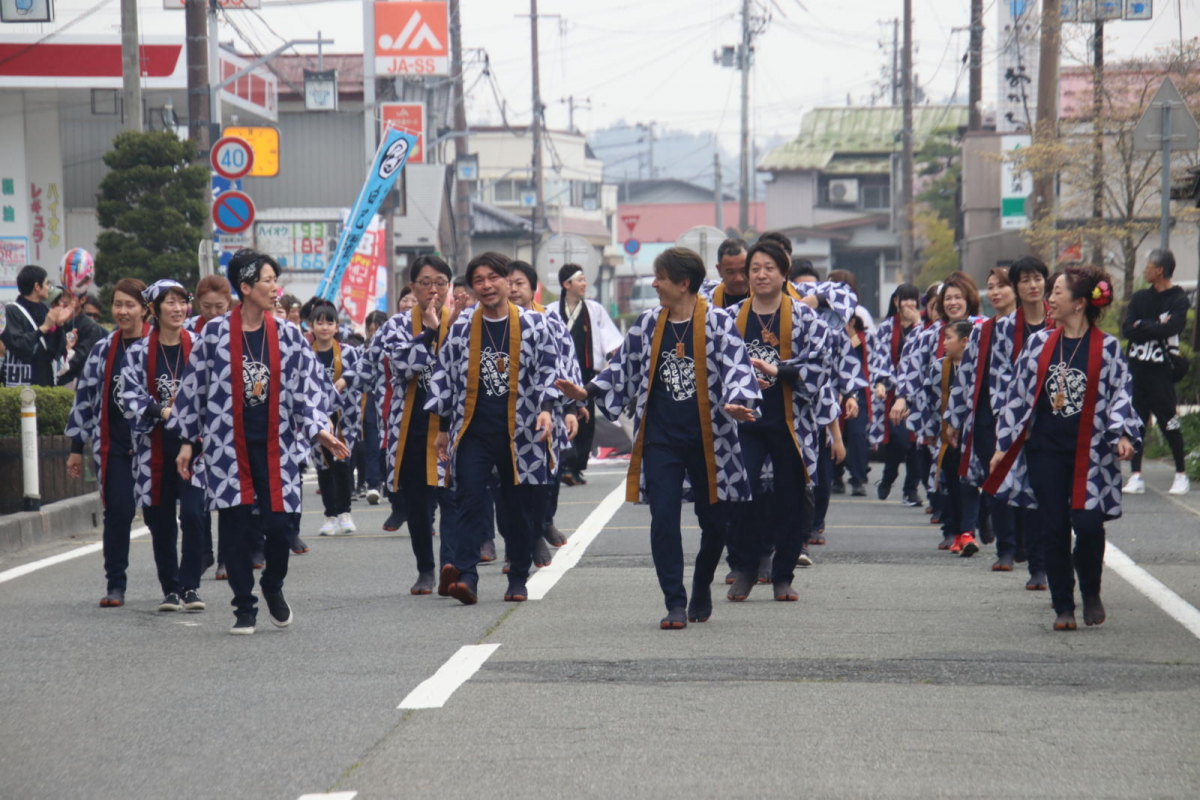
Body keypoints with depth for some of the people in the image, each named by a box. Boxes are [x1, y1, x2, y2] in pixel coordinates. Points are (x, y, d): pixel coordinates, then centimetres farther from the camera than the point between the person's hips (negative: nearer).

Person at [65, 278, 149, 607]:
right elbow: (86, 396, 14)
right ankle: (115, 586, 5)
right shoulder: (104, 350, 9)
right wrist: (77, 447, 13)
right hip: (114, 447, 3)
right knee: (117, 514, -2)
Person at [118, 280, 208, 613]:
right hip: (155, 446, 1)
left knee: (194, 515, -11)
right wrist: (162, 411, -18)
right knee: (161, 520, 5)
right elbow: (131, 400, -3)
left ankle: (190, 586, -1)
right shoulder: (138, 352, 3)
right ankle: (170, 589, 16)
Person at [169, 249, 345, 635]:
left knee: (279, 522, -3)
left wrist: (319, 428, -9)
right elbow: (193, 387, 4)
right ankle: (244, 608, 12)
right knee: (236, 527, 0)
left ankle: (273, 587, 26)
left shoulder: (288, 335, 4)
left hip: (275, 443, 1)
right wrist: (187, 441, 4)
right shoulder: (214, 333, -2)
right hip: (228, 444, -1)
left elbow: (309, 385, 5)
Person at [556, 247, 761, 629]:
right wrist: (587, 392, 3)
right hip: (660, 437, 2)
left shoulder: (718, 323, -6)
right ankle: (675, 603, -4)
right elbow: (624, 368, 14)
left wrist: (736, 403, -31)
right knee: (664, 518, -8)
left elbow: (738, 369, -13)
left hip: (708, 437, -2)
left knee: (714, 520, 8)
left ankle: (701, 588, 33)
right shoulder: (647, 325, 6)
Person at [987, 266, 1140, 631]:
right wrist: (1004, 445, 10)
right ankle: (1063, 607, 11)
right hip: (1045, 450, 3)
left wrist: (1122, 435, -21)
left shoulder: (1107, 348, -2)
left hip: (1089, 451, -3)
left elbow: (1120, 395, -4)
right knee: (1054, 529, 1)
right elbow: (1017, 393, 10)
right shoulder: (1039, 343, 7)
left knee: (1088, 524, -11)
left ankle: (1091, 593, 15)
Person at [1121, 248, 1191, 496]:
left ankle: (1181, 475, 6)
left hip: (1160, 371, -5)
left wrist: (1142, 325, -10)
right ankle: (1136, 476, 8)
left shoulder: (1178, 300, -3)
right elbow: (1126, 330, 1)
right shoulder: (1141, 297, 12)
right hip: (1136, 368, 5)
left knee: (1169, 422, -4)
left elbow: (1170, 328, -20)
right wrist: (1156, 326, -9)